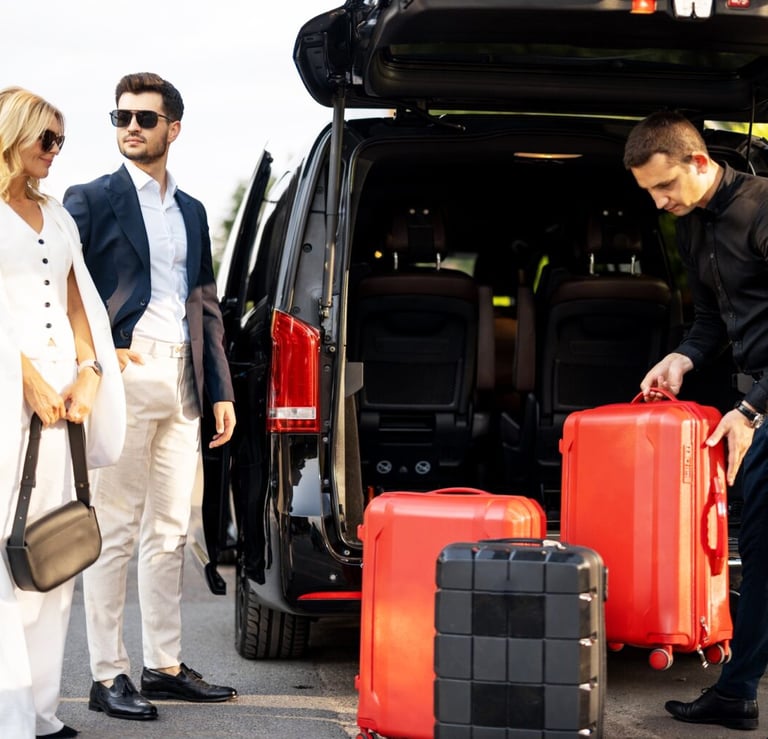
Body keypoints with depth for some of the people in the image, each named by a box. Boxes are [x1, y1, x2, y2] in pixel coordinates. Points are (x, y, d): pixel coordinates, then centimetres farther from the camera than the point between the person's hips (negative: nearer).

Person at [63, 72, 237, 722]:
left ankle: (165, 667, 16)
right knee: (116, 531, -5)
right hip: (126, 375, -6)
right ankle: (109, 676, -1)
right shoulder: (91, 200, 2)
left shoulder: (192, 211, 19)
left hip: (182, 383, 6)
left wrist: (221, 392, 14)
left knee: (170, 533, 9)